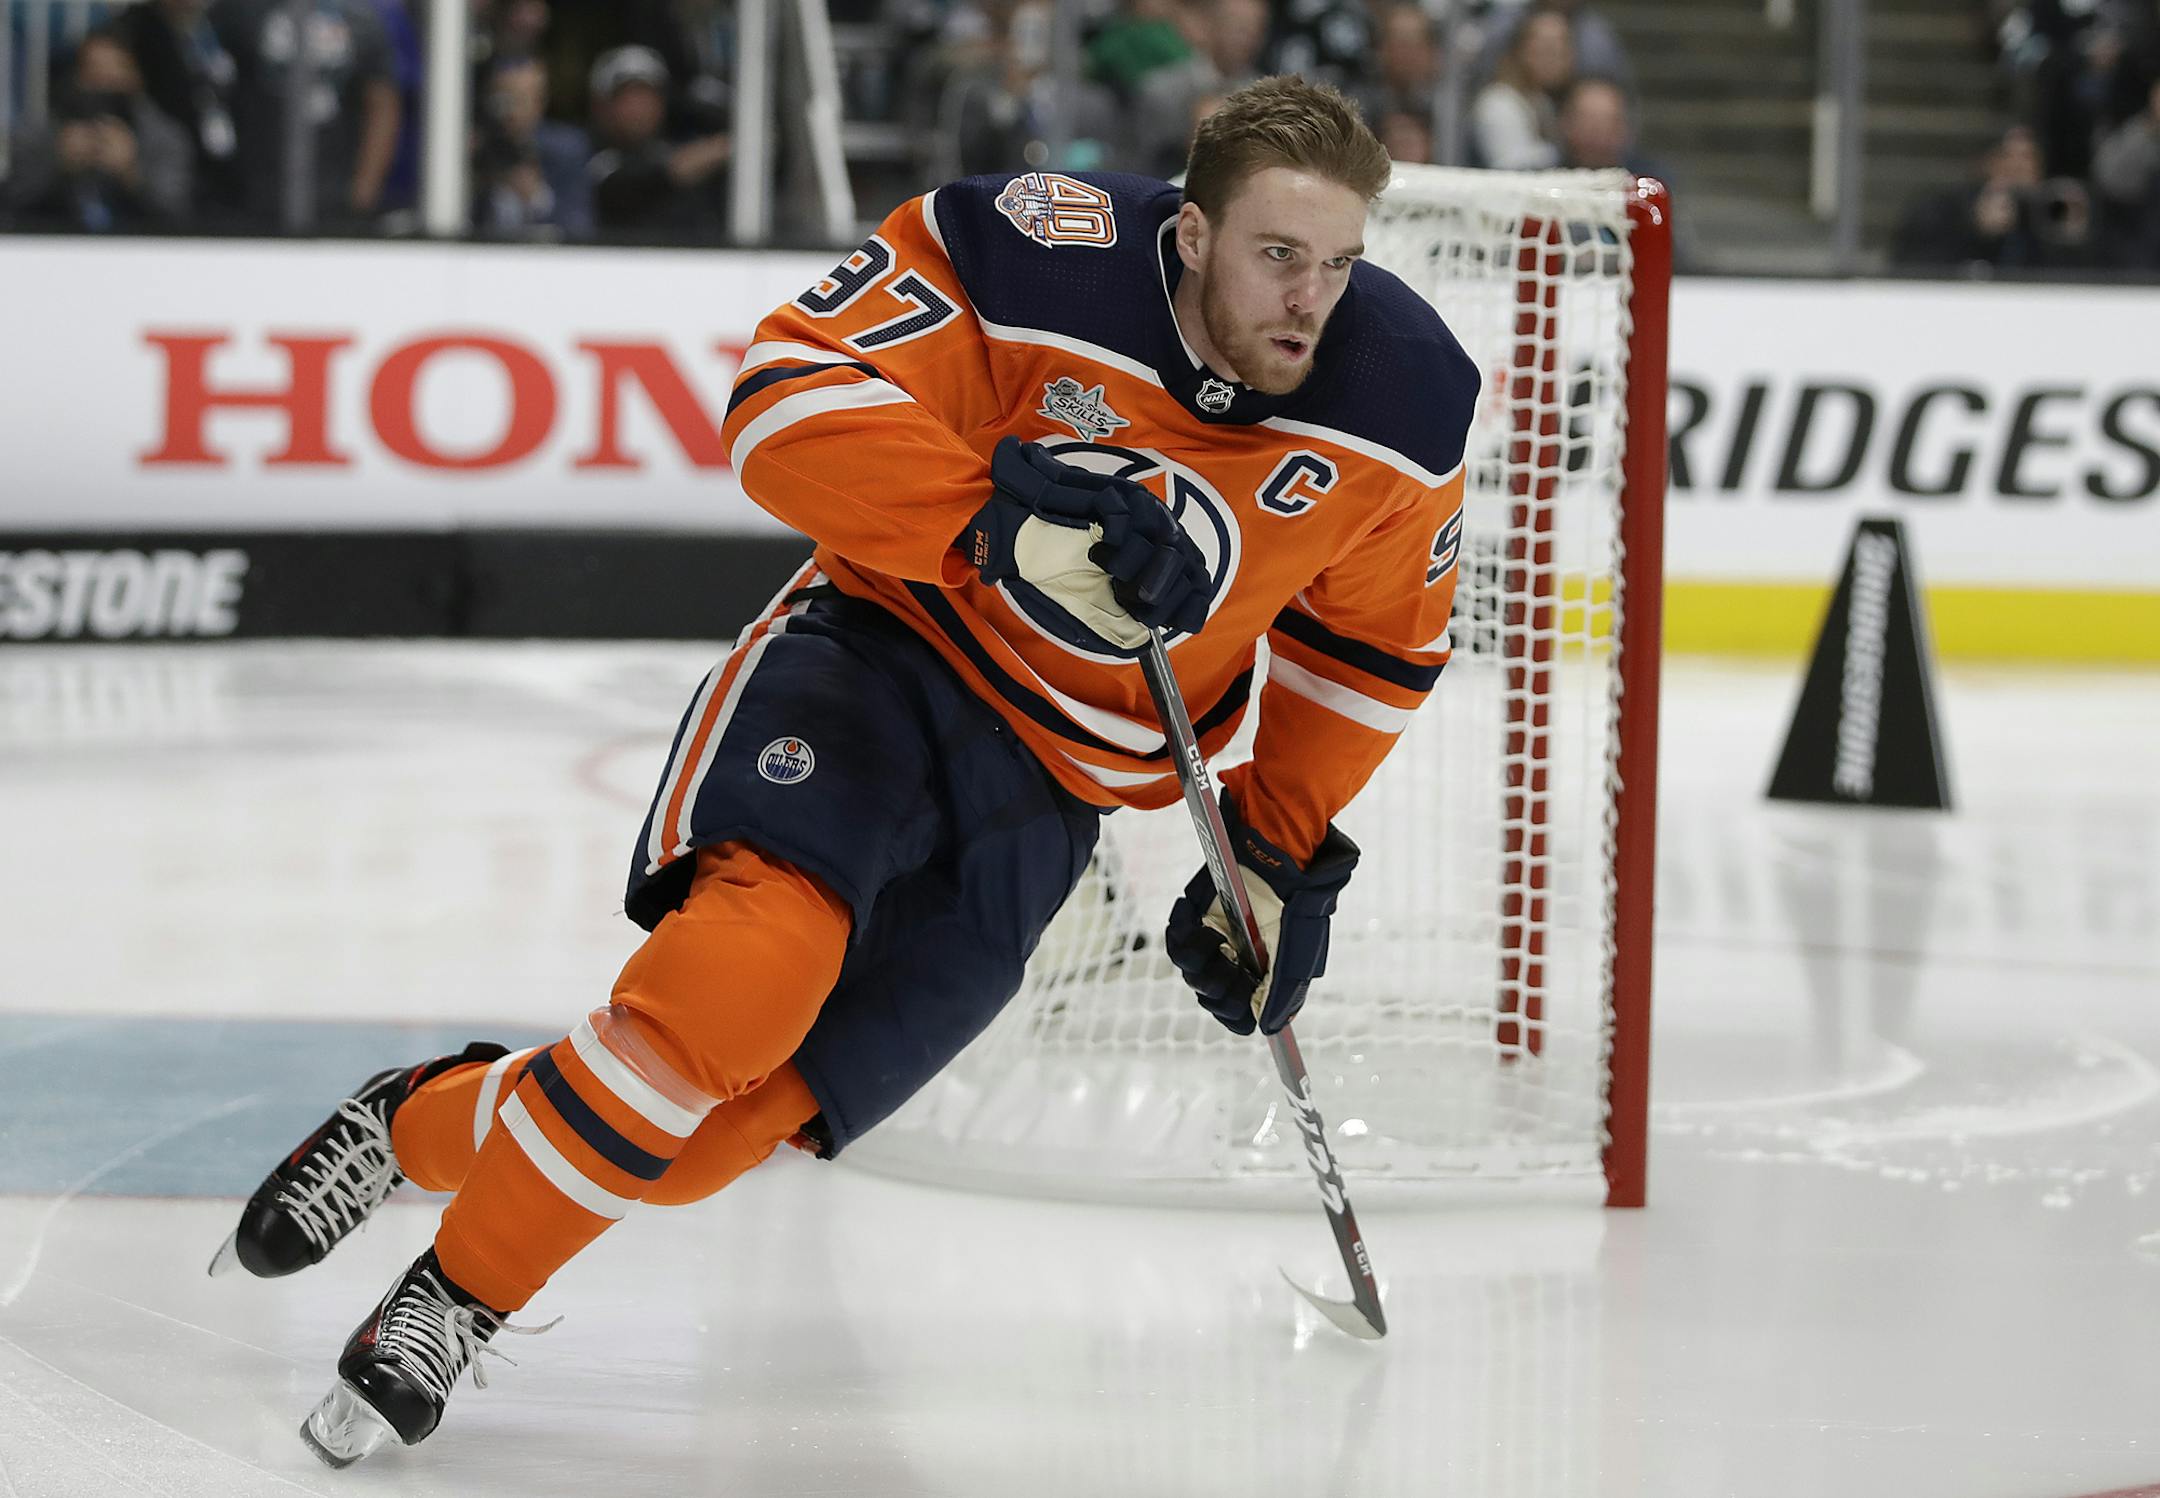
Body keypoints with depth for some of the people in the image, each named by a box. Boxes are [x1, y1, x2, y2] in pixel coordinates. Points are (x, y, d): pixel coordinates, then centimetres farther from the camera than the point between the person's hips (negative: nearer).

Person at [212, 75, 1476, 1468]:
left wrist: (1284, 854, 7)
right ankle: (456, 1294, -13)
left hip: (1046, 797, 4)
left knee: (715, 1130, -8)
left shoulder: (1403, 408, -9)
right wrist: (997, 511, -37)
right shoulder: (1042, 263, -22)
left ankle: (429, 1124, 19)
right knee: (746, 964, -32)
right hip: (884, 662, -3)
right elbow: (793, 397, -25)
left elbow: (1374, 638, 9)